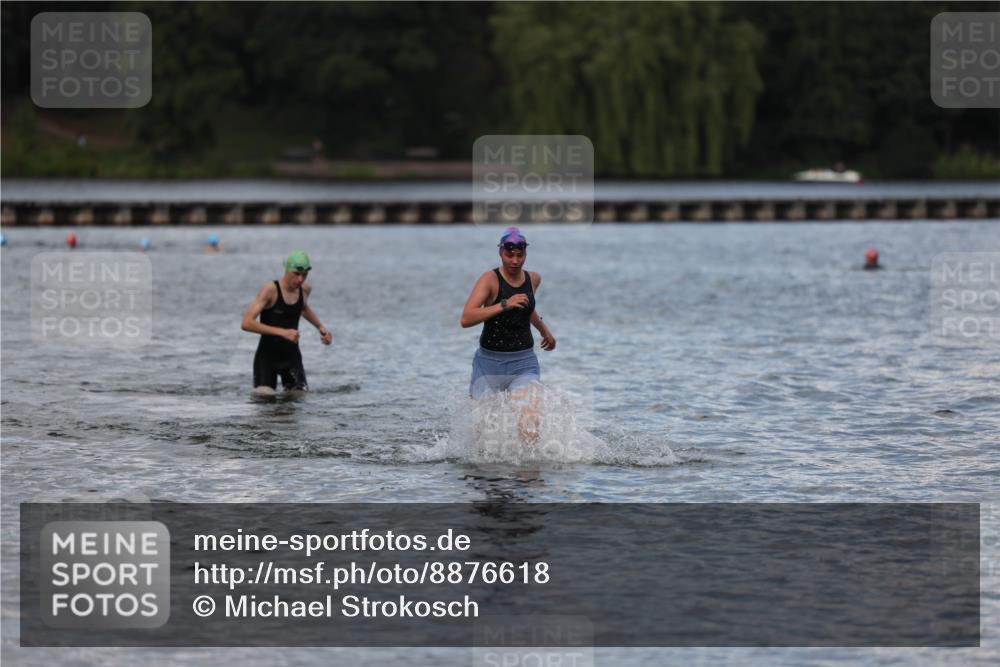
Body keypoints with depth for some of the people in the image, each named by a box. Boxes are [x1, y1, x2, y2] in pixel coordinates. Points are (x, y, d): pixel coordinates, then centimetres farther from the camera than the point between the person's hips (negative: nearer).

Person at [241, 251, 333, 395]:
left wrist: (321, 327, 13)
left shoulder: (305, 289, 1)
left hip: (291, 355, 4)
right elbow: (247, 323, -27)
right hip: (267, 356, -4)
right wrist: (282, 332, -32)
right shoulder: (270, 290, -17)